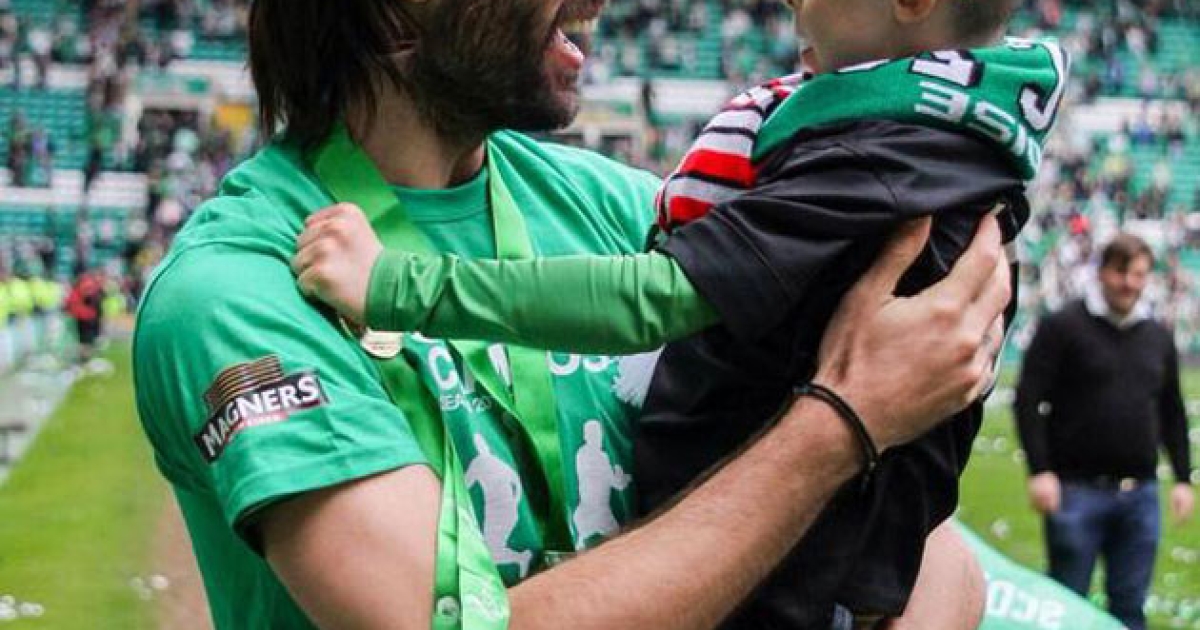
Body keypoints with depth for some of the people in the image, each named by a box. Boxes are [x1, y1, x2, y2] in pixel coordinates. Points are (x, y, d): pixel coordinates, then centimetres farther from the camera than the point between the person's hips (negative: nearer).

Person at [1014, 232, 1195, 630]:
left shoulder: (1159, 337, 13)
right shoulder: (1063, 327, -4)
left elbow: (1173, 414, 19)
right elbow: (1028, 400, -7)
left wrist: (1183, 478, 12)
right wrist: (1039, 470, -15)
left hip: (1140, 493, 5)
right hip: (1077, 490, -4)